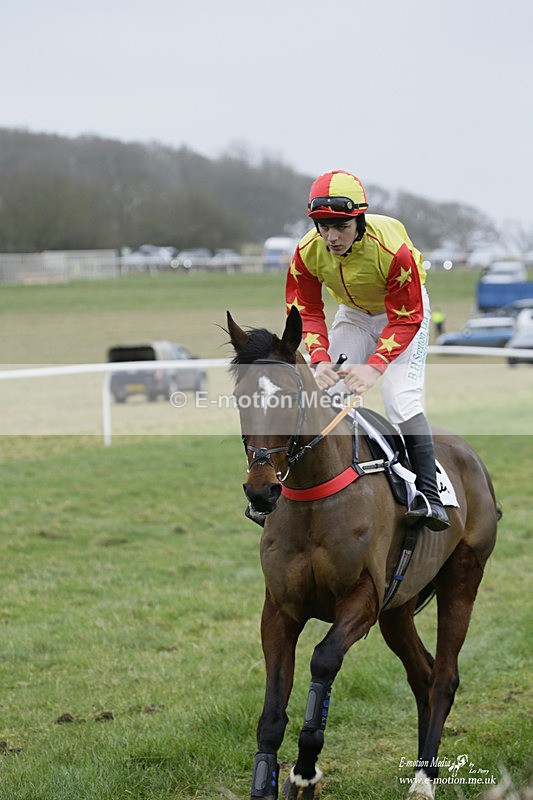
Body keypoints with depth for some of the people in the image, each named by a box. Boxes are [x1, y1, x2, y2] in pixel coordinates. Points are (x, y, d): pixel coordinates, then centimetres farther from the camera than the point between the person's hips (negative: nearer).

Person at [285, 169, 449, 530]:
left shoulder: (392, 249, -37)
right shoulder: (308, 252, -24)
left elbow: (405, 319, -28)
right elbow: (307, 311, -13)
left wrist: (375, 365, -39)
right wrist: (319, 358, -30)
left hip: (405, 311, -5)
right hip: (353, 314, 5)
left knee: (401, 398, -21)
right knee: (329, 391, -6)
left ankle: (430, 497, -21)